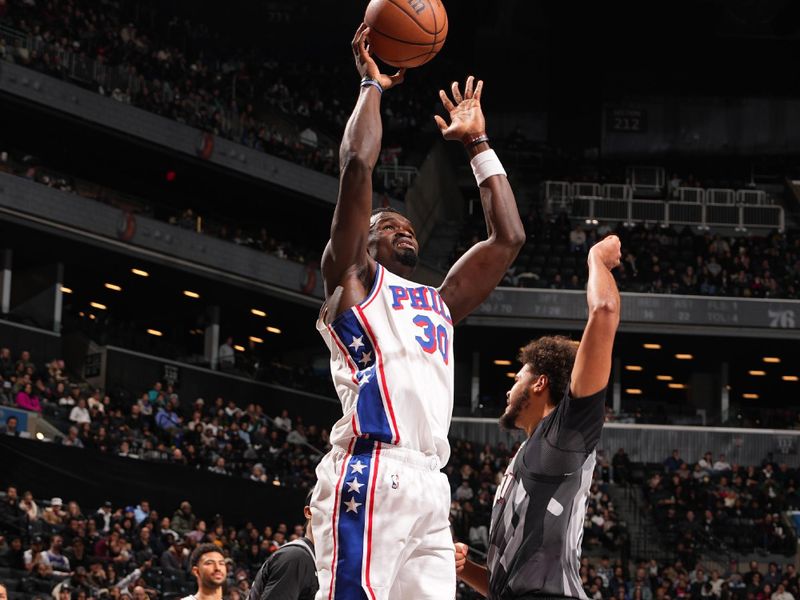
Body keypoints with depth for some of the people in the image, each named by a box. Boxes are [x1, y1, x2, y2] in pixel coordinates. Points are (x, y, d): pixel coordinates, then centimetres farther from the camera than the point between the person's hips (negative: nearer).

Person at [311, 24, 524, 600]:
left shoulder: (439, 303, 31)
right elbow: (357, 163, 2)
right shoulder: (352, 281, 13)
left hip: (430, 485, 7)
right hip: (370, 474, -7)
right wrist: (373, 86, 14)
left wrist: (478, 143, 34)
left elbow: (509, 238, 31)